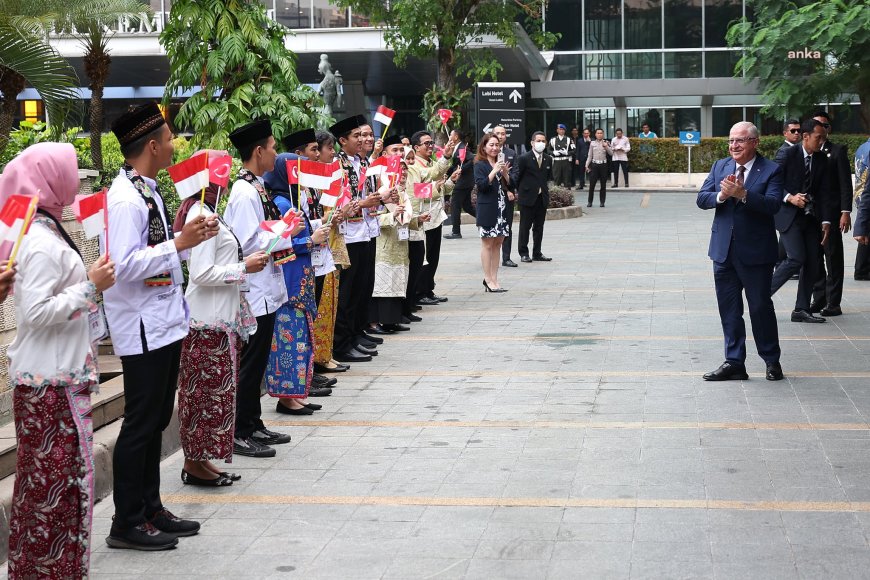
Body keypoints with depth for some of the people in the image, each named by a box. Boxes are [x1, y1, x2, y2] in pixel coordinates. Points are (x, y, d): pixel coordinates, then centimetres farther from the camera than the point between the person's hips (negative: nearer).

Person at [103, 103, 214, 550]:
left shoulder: (148, 190, 11)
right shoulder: (125, 199, -19)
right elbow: (127, 265, -25)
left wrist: (188, 237, 5)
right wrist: (180, 243, -23)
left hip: (164, 323, 10)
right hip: (142, 328, -10)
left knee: (156, 419, 16)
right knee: (140, 423, -1)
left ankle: (150, 509, 27)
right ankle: (127, 524, 9)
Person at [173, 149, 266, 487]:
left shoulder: (203, 211, 13)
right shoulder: (202, 215, -17)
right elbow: (202, 273, -22)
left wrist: (245, 261, 10)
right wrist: (244, 268, -15)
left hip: (218, 317, 10)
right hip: (208, 320, -10)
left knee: (211, 391, 13)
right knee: (209, 391, -3)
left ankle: (198, 459, 20)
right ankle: (195, 464, 6)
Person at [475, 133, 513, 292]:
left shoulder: (500, 164, 15)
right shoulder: (480, 165, -4)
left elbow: (509, 186, 16)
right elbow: (481, 185, -17)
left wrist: (505, 173, -2)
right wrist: (494, 171, -20)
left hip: (501, 209, 7)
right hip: (487, 210, -7)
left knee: (497, 243, 7)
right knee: (487, 244, -3)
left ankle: (494, 279, 10)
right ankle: (488, 280, -1)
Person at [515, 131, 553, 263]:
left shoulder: (548, 159, 7)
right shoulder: (524, 158, -9)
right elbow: (517, 177, -2)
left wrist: (545, 190, 10)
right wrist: (521, 192, 3)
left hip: (542, 198, 5)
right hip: (527, 198, -5)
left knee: (539, 227, 9)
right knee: (525, 227, 2)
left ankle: (537, 253, 16)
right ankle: (524, 253, 9)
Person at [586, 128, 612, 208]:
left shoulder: (606, 143, 7)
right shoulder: (592, 143, 7)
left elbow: (611, 153, 1)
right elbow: (590, 155, 8)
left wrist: (606, 147, -13)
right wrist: (587, 165, 2)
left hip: (603, 165, 0)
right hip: (594, 164, 0)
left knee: (603, 185, 3)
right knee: (592, 184, -3)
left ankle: (602, 202, 10)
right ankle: (590, 202, 4)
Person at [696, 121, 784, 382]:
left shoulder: (771, 170, -7)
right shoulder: (720, 167, 9)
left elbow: (772, 204, -19)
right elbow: (702, 199, 2)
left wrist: (743, 194, -31)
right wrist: (721, 195, -18)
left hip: (755, 252, -5)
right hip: (724, 250, 5)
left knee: (761, 307, 4)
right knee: (729, 309, 9)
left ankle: (772, 361, 19)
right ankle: (734, 363, 17)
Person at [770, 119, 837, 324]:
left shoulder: (821, 159, 7)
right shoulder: (788, 155, -9)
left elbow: (824, 191, 6)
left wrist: (826, 221, 0)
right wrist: (790, 198, -22)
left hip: (811, 217, 6)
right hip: (789, 215, -6)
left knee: (813, 263, 2)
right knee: (797, 259, -17)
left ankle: (801, 310, 9)